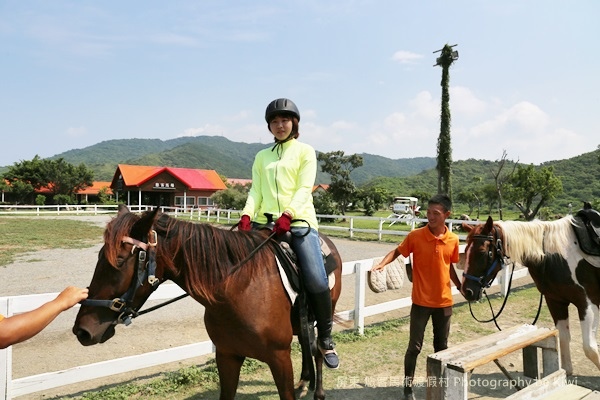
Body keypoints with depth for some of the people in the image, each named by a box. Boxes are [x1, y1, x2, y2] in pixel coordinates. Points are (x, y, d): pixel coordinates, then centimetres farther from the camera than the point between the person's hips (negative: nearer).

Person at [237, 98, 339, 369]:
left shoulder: (305, 152, 9)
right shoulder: (262, 156, 19)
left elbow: (304, 188, -5)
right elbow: (256, 190, 7)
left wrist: (288, 214, -22)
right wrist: (247, 215, -12)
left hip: (299, 221, -4)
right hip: (266, 221, 4)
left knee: (316, 281, -16)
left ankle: (325, 338, 8)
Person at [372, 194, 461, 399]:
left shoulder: (453, 240, -2)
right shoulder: (415, 236, -12)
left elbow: (450, 267, 11)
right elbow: (397, 251, -3)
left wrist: (461, 287, 12)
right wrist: (382, 264, -20)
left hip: (444, 302, 3)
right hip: (421, 301, -3)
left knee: (442, 346, 17)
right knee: (415, 346, 3)